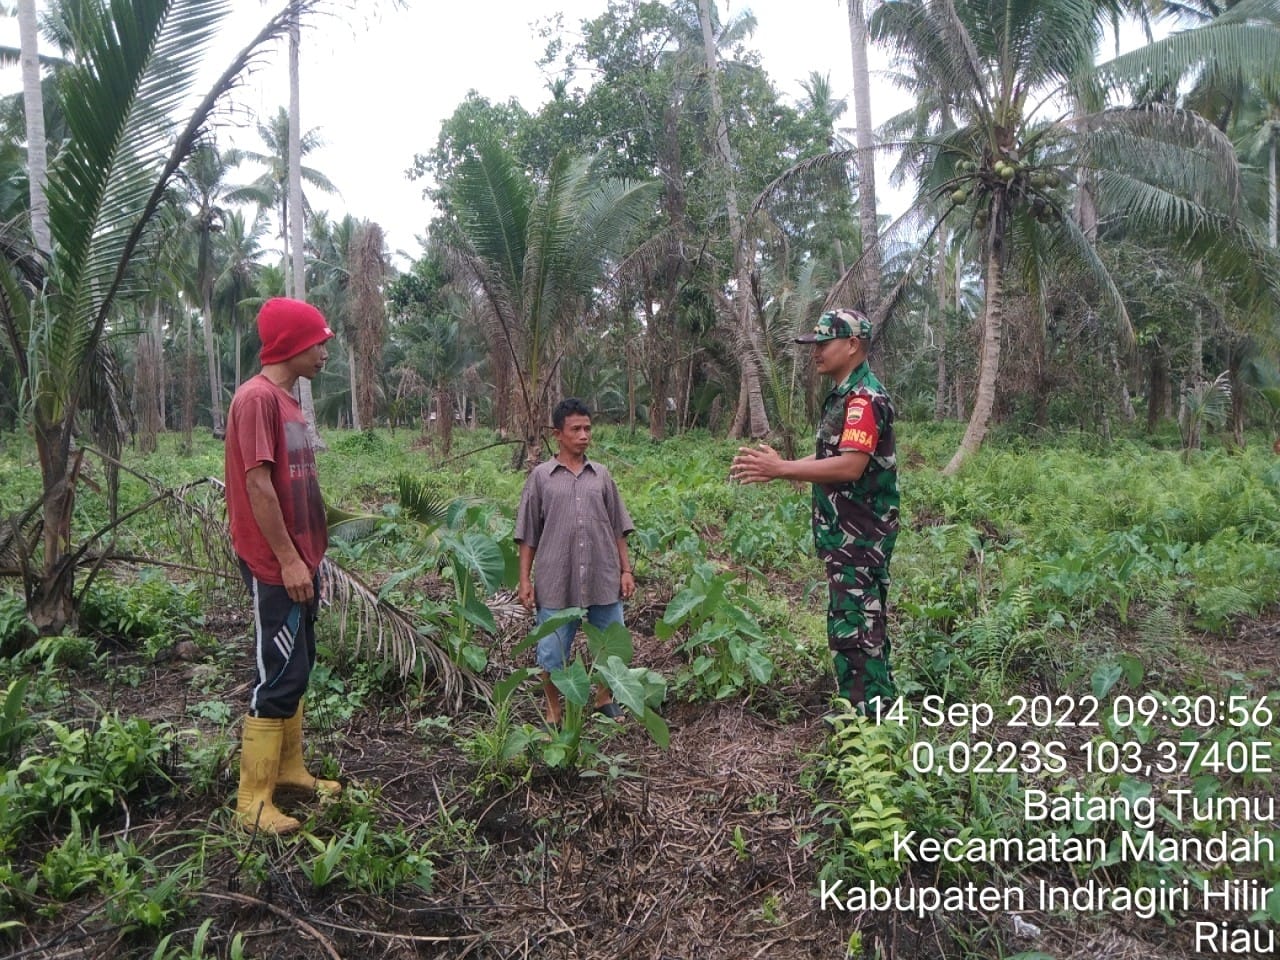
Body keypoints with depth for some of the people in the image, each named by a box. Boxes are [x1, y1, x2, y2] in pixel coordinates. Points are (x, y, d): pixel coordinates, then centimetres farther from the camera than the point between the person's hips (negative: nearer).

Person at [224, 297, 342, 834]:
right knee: (277, 677, -5)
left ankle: (289, 770, 29)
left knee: (297, 670, 16)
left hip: (298, 560, 10)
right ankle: (253, 802, 5)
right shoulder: (257, 397, -15)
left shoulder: (286, 400, 14)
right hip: (275, 566, -10)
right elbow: (257, 483, -21)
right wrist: (288, 559, -20)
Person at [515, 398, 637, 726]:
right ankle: (554, 711, 27)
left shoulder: (601, 475, 7)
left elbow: (617, 529, 10)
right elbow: (528, 535, 2)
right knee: (552, 652, 6)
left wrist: (626, 570, 5)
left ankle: (604, 698, 35)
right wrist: (525, 580, -2)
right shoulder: (540, 476, 1)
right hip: (556, 582, -2)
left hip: (603, 579, 2)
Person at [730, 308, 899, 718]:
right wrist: (775, 466, 7)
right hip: (848, 534, 10)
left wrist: (780, 468, -25)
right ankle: (872, 710, 28)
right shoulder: (844, 395, 15)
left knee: (854, 630, -5)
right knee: (861, 626, 17)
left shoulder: (864, 396, -17)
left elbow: (850, 467, -27)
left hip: (859, 536, -10)